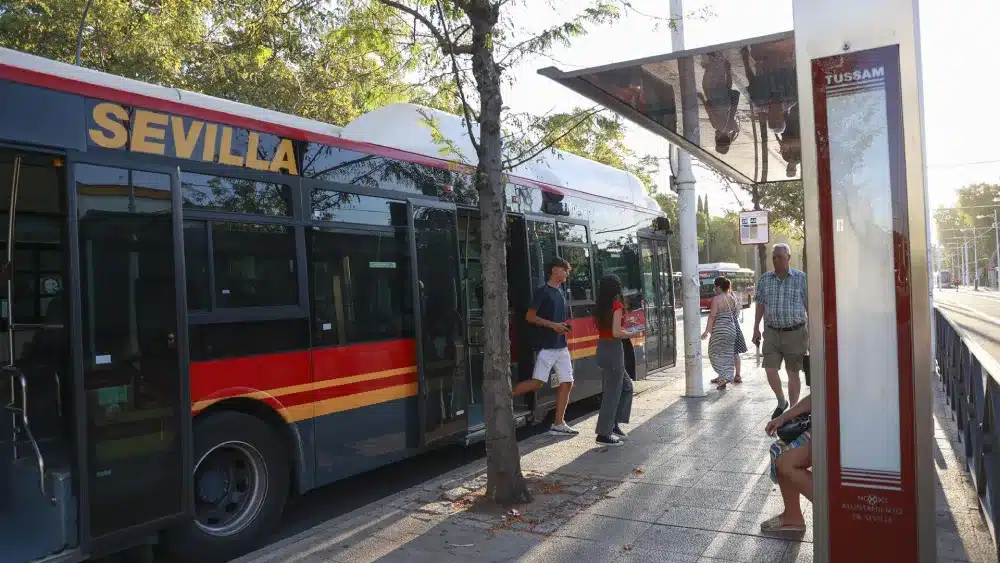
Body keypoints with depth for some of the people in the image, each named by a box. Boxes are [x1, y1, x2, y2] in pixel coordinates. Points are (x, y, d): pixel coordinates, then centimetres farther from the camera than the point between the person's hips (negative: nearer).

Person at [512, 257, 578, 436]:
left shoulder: (561, 292, 16)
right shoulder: (543, 291, -8)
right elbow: (530, 317, -11)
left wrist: (564, 325, 5)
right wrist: (553, 325, -17)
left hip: (561, 345, 8)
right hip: (546, 345, -8)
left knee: (566, 383, 3)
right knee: (537, 382, -13)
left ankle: (558, 424, 9)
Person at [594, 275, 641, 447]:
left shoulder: (602, 305, 9)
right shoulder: (617, 305, -14)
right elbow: (616, 332, -20)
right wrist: (631, 334, -4)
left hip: (603, 348, 8)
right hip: (613, 350, -8)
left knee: (626, 386, 20)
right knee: (612, 392, -1)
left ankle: (613, 424, 21)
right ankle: (604, 434, 3)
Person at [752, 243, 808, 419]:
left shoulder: (801, 278, -2)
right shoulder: (765, 279, 7)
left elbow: (809, 305, 0)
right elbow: (760, 305, 12)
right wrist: (756, 329, 10)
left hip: (795, 332, -2)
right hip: (772, 333, 2)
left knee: (793, 373, 6)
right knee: (770, 370, -3)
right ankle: (781, 402, 22)